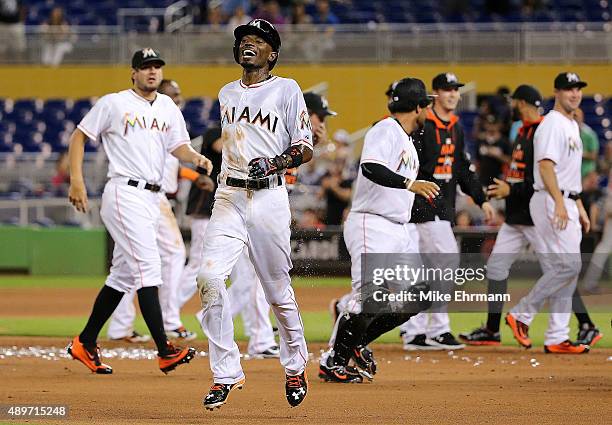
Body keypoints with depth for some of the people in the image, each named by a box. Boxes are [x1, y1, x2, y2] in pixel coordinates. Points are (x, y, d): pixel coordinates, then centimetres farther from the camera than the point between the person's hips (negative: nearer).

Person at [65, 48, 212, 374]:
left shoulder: (168, 109, 17)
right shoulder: (113, 103, 0)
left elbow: (178, 146, 10)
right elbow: (79, 137, 2)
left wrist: (196, 158, -13)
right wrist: (77, 181, -8)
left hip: (152, 198, 7)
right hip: (125, 193, -7)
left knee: (124, 274, 11)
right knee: (148, 267, -16)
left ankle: (85, 344, 22)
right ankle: (164, 351, -21)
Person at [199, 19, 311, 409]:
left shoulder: (286, 90, 1)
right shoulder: (227, 94, 18)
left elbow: (306, 149, -3)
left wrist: (273, 163, -19)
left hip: (269, 197, -4)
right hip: (229, 197, 4)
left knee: (278, 289, 2)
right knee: (210, 278, -15)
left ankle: (296, 368, 24)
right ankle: (226, 373, -10)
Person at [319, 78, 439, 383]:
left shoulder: (407, 142, 21)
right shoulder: (385, 130, -10)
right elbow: (371, 168, -28)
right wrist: (410, 183, -34)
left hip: (399, 230, 10)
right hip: (371, 227, -10)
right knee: (369, 297, -16)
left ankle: (358, 341, 18)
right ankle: (332, 363, -6)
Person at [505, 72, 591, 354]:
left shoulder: (572, 126, 21)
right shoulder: (552, 124, -11)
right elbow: (546, 165, -22)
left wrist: (579, 207, 23)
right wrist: (560, 203, -30)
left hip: (566, 205, 10)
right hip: (551, 202, -10)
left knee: (563, 270, 6)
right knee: (568, 265, -16)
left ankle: (557, 338, 7)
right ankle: (521, 315, -7)